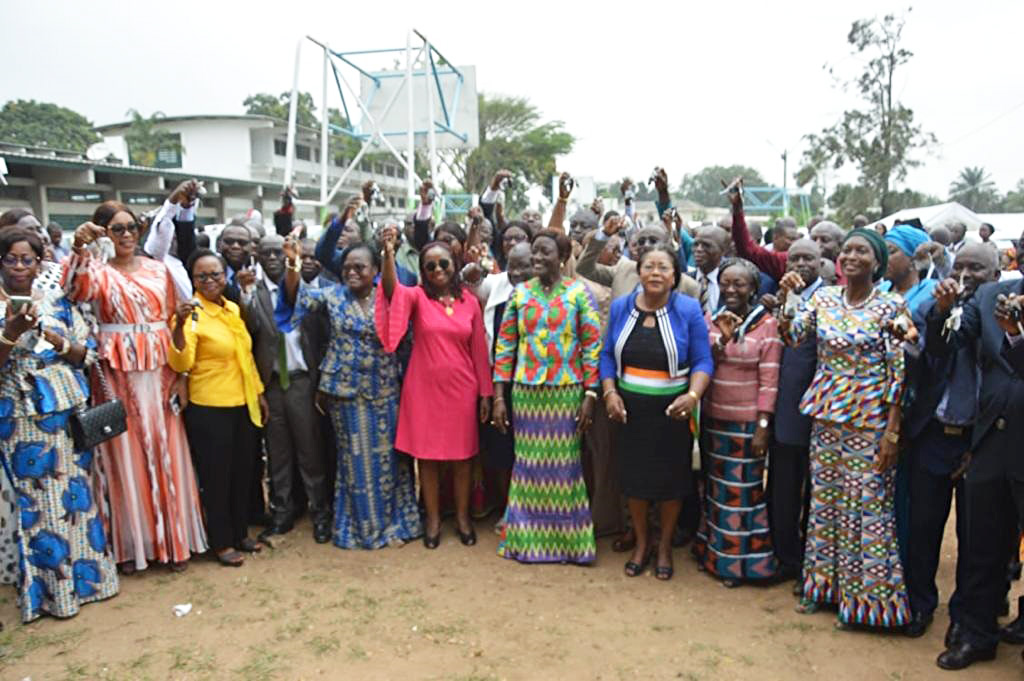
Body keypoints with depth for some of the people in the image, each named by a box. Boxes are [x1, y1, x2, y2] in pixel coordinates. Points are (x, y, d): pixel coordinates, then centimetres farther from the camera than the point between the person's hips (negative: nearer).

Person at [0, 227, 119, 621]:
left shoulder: (59, 304, 6)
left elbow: (88, 354, 4)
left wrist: (57, 340, -14)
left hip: (69, 412, 3)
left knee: (76, 492, 9)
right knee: (36, 500, 2)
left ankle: (84, 574, 23)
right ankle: (50, 588, 14)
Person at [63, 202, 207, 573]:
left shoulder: (158, 270, 9)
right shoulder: (99, 271, 1)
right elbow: (76, 288, -23)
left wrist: (180, 376, 3)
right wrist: (79, 247, -39)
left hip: (160, 374, 2)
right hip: (118, 376, -2)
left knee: (166, 452, 6)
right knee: (127, 455, 4)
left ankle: (174, 537, 19)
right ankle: (133, 543, 17)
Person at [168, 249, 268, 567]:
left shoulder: (234, 309, 8)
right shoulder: (192, 314, -13)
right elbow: (181, 364, -24)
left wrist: (259, 393, 17)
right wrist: (179, 325, -37)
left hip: (242, 405, 7)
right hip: (208, 409, -7)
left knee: (243, 472, 16)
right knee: (216, 475, 6)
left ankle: (241, 533, 32)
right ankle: (221, 542, 20)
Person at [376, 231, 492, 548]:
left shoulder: (470, 302, 2)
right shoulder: (416, 297, -3)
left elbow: (479, 350, 4)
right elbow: (392, 288, -26)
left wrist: (485, 393, 3)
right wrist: (389, 252, -41)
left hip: (461, 389, 1)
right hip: (424, 389, -1)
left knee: (462, 455, 9)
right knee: (427, 455, 7)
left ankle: (462, 516, 25)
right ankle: (433, 519, 22)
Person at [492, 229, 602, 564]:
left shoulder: (579, 292, -1)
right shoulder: (520, 294, 5)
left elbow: (593, 345, -3)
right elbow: (505, 345, 4)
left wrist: (590, 396, -8)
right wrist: (498, 396, 0)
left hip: (567, 393, -2)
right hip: (526, 392, 2)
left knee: (564, 464, 6)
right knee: (528, 464, 8)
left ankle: (566, 537, 21)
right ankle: (528, 535, 23)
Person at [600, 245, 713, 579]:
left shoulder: (688, 310, -9)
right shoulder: (620, 307, 0)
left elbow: (702, 361, -8)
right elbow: (608, 354, 4)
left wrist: (693, 395, -24)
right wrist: (609, 392, -9)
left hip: (672, 409, -2)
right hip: (630, 408, 2)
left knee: (671, 477, 11)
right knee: (633, 475, 12)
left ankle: (665, 545, 33)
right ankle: (641, 543, 34)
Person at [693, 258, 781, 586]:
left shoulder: (767, 325, -8)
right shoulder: (711, 320, 5)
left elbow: (769, 380, -10)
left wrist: (763, 426, -14)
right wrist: (722, 339, -15)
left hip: (748, 422, -4)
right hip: (714, 419, 5)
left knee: (744, 490, 5)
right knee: (716, 487, 16)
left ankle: (741, 560, 21)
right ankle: (714, 550, 32)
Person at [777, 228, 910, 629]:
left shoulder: (891, 306, -7)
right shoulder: (822, 298, 4)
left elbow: (898, 372, -8)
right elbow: (790, 336, -4)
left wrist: (892, 431, -11)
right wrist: (785, 299, -18)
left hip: (869, 420, -4)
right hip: (826, 415, 4)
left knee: (866, 504, 3)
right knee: (823, 499, 13)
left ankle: (860, 596, 20)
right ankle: (823, 582, 30)